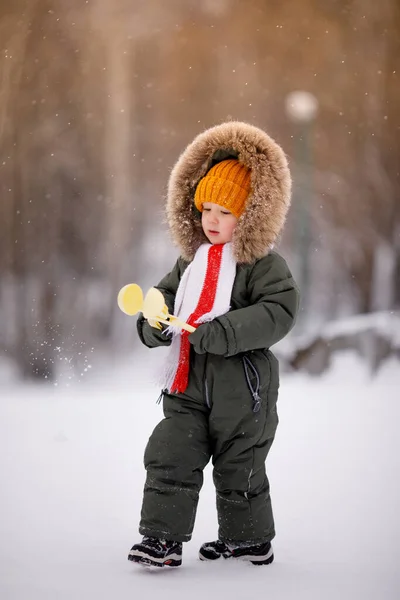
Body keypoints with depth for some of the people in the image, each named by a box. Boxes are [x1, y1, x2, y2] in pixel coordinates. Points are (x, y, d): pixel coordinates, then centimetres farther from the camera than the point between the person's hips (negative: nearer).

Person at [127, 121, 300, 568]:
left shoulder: (263, 265, -11)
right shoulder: (192, 260, 10)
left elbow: (278, 312, -22)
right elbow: (166, 294, 17)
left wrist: (219, 333, -29)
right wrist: (157, 321, -8)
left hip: (240, 386, -5)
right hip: (188, 383, 6)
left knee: (239, 468, 9)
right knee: (169, 457, -3)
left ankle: (249, 539, 26)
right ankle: (161, 538, 3)